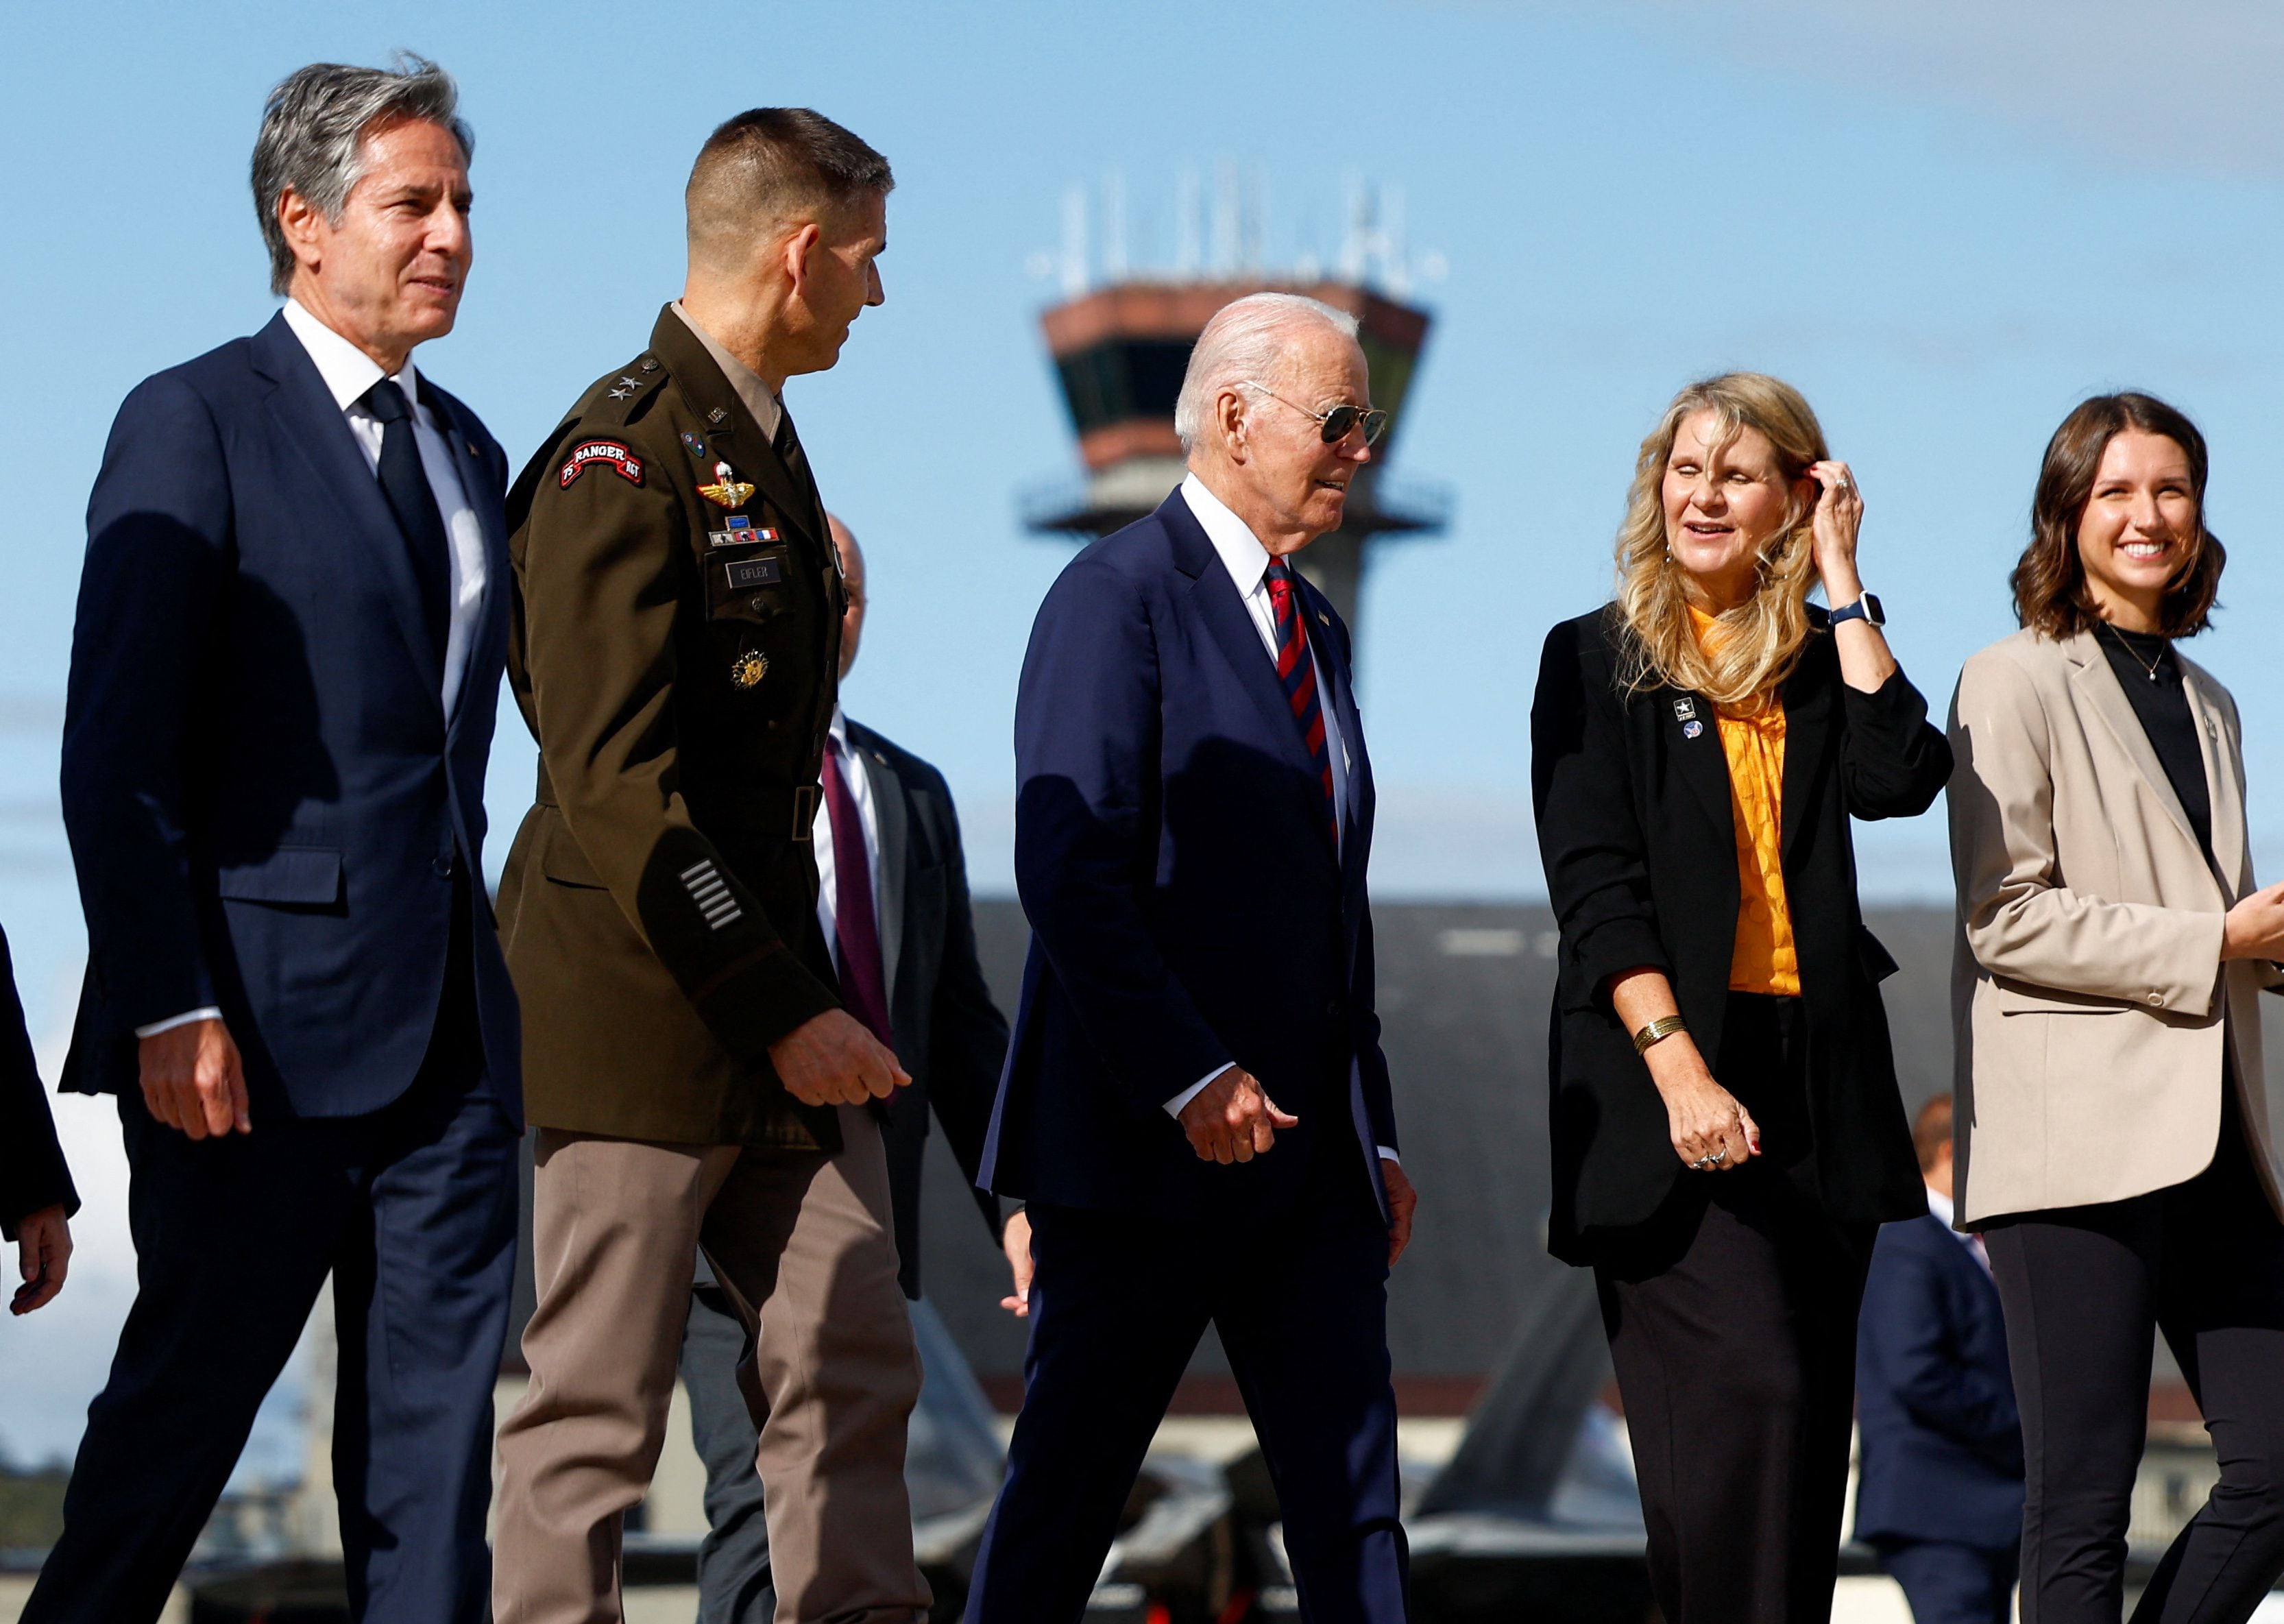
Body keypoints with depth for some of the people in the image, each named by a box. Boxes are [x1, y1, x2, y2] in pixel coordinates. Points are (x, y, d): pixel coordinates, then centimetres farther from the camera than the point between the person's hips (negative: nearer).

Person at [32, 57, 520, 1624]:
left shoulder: (466, 451, 17)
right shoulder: (195, 425, -6)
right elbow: (116, 756, -11)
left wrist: (472, 965, 12)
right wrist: (168, 1009, -18)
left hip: (449, 1025, 7)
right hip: (265, 1022, -7)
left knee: (438, 1414, 4)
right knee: (190, 1394, 0)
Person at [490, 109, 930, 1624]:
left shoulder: (763, 450, 16)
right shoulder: (623, 457, -14)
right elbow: (612, 782, -20)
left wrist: (808, 994, 17)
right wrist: (780, 1011, -20)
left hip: (779, 1009, 9)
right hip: (643, 1029, -9)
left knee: (856, 1368, 5)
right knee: (595, 1414, -3)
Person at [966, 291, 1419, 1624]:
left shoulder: (1318, 632, 20)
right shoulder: (1121, 596, -8)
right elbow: (1069, 872, -18)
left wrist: (1375, 1134, 16)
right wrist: (1188, 1076, -23)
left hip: (1308, 1149, 8)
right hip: (1148, 1150, -8)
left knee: (1352, 1488, 2)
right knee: (1070, 1487, -1)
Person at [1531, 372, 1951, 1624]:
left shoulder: (1819, 660, 14)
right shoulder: (1597, 658, 4)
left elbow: (1901, 778, -7)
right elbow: (1593, 884, -5)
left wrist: (1842, 580, -1)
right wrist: (1679, 1066, -17)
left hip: (1815, 1075, 4)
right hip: (1663, 1063, -4)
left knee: (1805, 1425, 3)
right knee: (1745, 1395, -18)